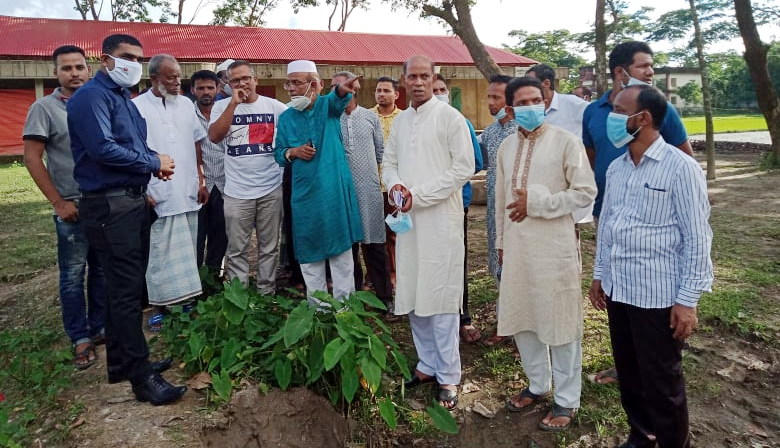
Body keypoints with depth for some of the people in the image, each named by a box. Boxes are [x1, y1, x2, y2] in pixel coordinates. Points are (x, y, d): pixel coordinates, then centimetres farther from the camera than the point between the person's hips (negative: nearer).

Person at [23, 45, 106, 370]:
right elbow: (32, 158, -6)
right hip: (72, 209, -4)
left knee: (103, 270, 12)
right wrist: (58, 202, -11)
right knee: (73, 276, 2)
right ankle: (81, 339, 13)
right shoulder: (44, 108, -4)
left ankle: (99, 328, 25)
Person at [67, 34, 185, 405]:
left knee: (125, 287, 14)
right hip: (110, 206, -9)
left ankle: (122, 362, 27)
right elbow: (103, 148, -23)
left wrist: (154, 164, -1)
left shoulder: (124, 98, 18)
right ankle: (142, 377, 2)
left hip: (132, 201, 9)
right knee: (127, 290, -6)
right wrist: (154, 163, -11)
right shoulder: (92, 96, -11)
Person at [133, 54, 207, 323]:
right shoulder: (136, 107, -4)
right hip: (158, 197, -4)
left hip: (188, 194, 4)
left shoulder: (186, 105, 11)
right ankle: (159, 306, 14)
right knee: (160, 254, 2)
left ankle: (185, 299, 22)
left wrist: (201, 182, 11)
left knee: (187, 251, 11)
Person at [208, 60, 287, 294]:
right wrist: (234, 103, -14)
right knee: (237, 250, 6)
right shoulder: (222, 106, 2)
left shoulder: (274, 106, 3)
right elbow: (214, 136, -13)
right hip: (237, 192, -1)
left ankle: (267, 293, 24)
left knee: (269, 247, 11)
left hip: (271, 189, 1)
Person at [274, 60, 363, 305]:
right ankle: (317, 305, 25)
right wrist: (292, 152, -9)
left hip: (335, 190, -3)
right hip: (304, 193, 3)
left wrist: (342, 90, -48)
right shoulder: (286, 117, 8)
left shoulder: (328, 105, -1)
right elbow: (278, 153, 13)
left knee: (341, 249, 4)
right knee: (309, 251, 10)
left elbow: (336, 100, -25)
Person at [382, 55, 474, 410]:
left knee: (441, 298, -2)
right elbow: (389, 162, 18)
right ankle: (427, 364, 26)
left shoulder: (450, 117, -4)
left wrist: (418, 195, -14)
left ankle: (448, 376, 11)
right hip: (408, 219, 6)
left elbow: (464, 168, -10)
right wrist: (394, 184, -6)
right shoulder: (400, 121, 15)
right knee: (412, 295, 10)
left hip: (441, 220, -6)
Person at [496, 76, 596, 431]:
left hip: (554, 245, -5)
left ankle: (566, 399, 22)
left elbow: (585, 192, -11)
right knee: (521, 317, 14)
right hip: (516, 245, 6)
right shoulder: (506, 147, 9)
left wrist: (537, 203, -16)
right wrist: (500, 241, 16)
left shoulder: (565, 141, -7)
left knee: (559, 320, 5)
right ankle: (537, 384, 35)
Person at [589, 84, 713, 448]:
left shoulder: (680, 168, -12)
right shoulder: (616, 168, 7)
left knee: (661, 382, 9)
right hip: (618, 290, 6)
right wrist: (599, 274, 15)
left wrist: (687, 300, -13)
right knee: (628, 374, 19)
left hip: (658, 295, -6)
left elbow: (697, 239, -12)